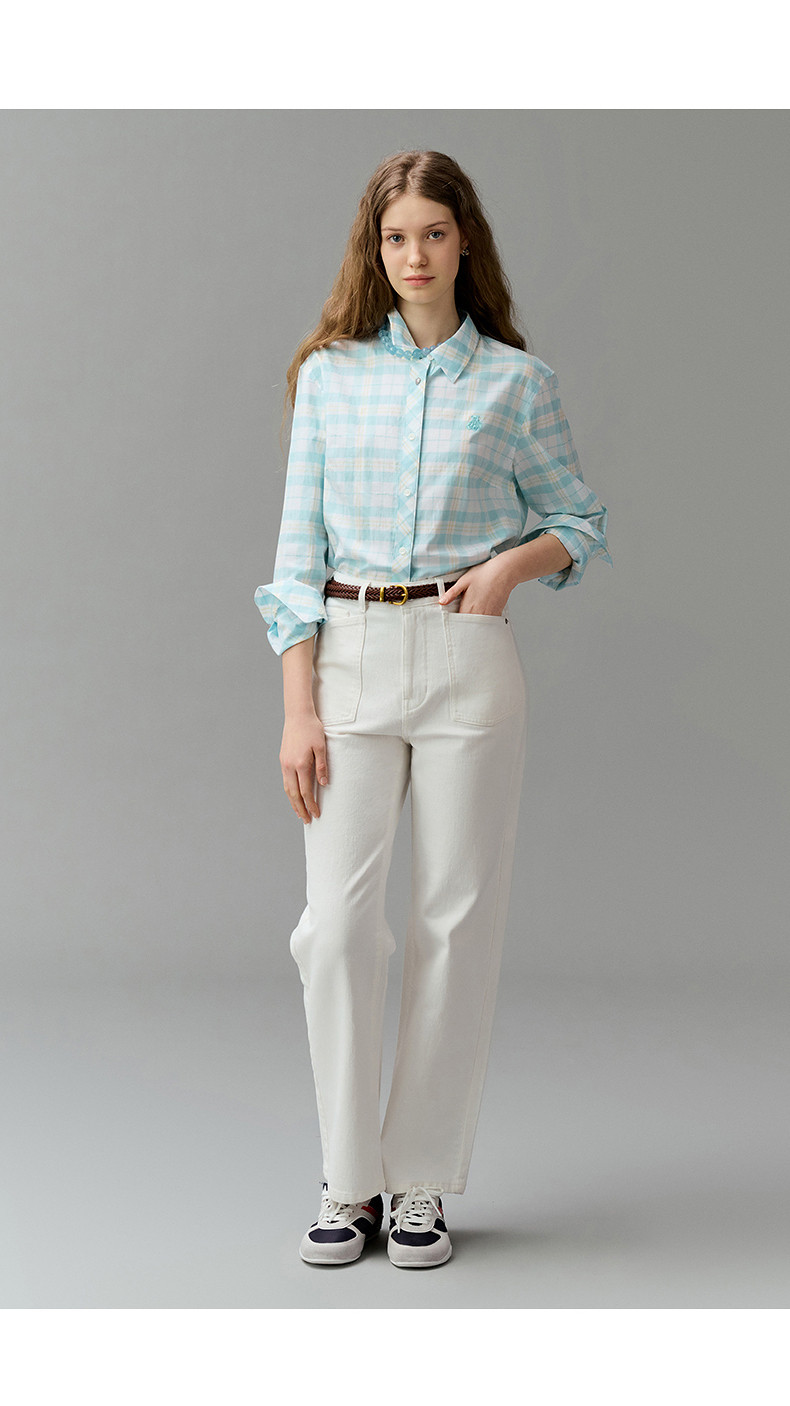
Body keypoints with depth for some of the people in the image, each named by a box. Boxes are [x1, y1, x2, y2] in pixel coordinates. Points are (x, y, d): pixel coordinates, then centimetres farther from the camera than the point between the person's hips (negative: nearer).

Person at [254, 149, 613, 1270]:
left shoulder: (515, 381, 5)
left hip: (470, 662, -1)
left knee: (456, 920, 2)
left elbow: (582, 523, 12)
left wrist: (515, 562, -10)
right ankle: (350, 1182, 12)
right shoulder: (329, 375, 7)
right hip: (351, 658, 1)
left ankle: (424, 1182, 15)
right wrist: (298, 708, -3)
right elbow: (299, 548, 4)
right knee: (338, 920, -4)